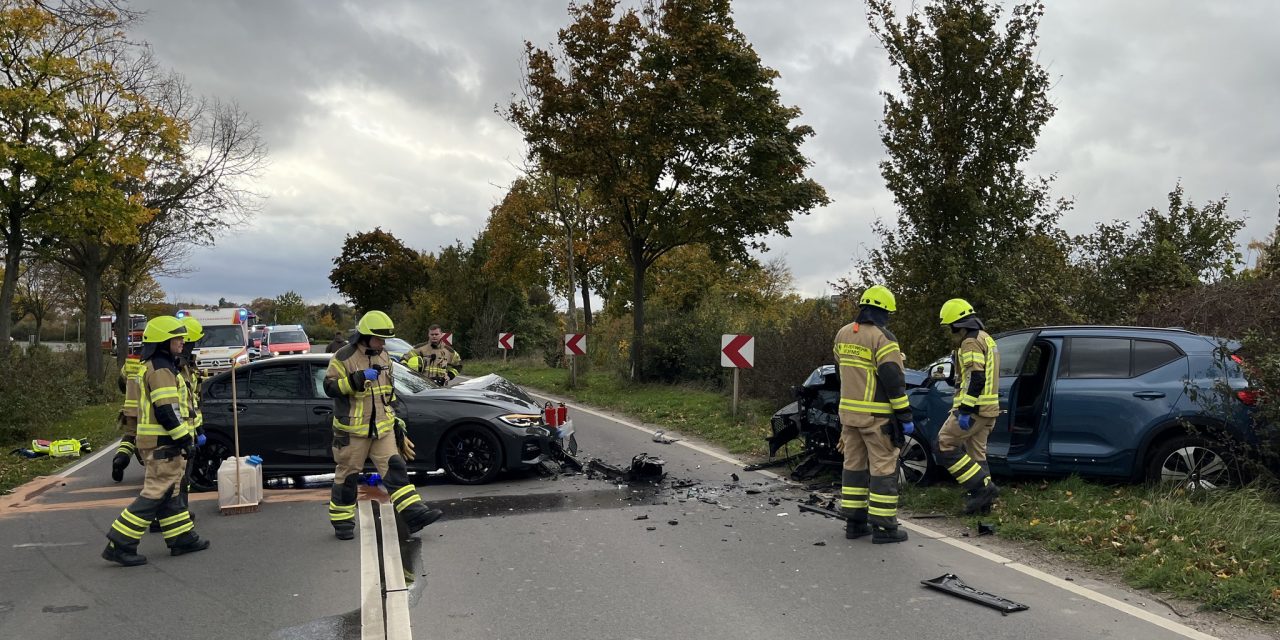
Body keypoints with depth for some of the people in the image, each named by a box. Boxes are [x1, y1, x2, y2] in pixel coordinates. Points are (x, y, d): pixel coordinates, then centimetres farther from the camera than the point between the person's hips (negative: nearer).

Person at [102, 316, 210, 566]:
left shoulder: (151, 367, 18)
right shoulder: (161, 370, -15)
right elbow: (167, 411, -22)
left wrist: (183, 436, 24)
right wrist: (184, 438, -18)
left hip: (155, 441, 11)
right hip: (163, 443, -11)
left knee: (169, 494, 14)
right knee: (155, 494, -8)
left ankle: (182, 538, 22)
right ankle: (120, 545, -5)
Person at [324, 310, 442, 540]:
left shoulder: (384, 357, 11)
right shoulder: (344, 357, -9)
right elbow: (329, 387, -13)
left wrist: (395, 420, 18)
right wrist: (356, 379, -27)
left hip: (382, 427, 5)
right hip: (352, 429, -5)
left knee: (395, 468, -4)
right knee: (348, 474, 5)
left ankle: (414, 514, -9)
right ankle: (342, 522, 19)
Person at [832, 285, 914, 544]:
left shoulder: (843, 334, 8)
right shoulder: (882, 338, -15)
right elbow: (894, 380, -18)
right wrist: (905, 415, -13)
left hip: (848, 411, 7)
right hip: (876, 415, -7)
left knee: (854, 464, 13)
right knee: (883, 468, 0)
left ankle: (854, 522, 18)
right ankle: (884, 527, 4)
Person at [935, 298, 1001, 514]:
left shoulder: (971, 343, -13)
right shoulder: (986, 339, 20)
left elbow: (976, 379, -23)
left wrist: (965, 410, -24)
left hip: (973, 408, -10)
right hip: (987, 410, 10)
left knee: (944, 446, -6)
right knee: (976, 454, 13)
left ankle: (982, 487, -9)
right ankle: (982, 500, 14)